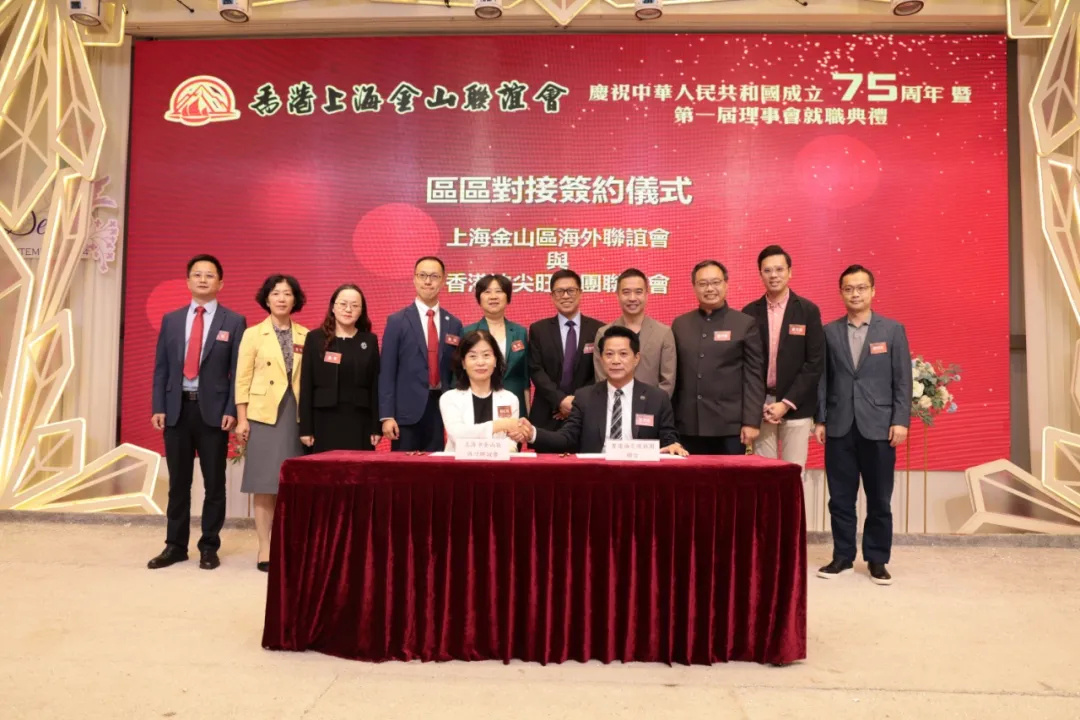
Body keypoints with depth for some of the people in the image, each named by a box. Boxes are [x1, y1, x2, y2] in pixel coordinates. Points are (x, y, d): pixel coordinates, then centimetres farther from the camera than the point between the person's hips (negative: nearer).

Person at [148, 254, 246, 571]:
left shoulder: (234, 322, 1)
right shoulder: (171, 320, 11)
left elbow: (238, 371, -2)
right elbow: (161, 368, 9)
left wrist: (232, 411, -10)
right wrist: (158, 407, 0)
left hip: (213, 410, -3)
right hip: (177, 408, 3)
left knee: (214, 483, 5)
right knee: (178, 482, 10)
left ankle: (209, 547, 17)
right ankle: (175, 545, 21)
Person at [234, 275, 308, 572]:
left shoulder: (305, 336, 7)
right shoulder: (253, 334, 3)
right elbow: (243, 379, 1)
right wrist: (241, 418, -5)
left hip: (297, 414, 2)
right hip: (264, 414, -2)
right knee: (265, 483, 1)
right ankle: (265, 548, 9)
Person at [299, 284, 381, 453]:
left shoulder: (370, 341, 6)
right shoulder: (315, 338, 3)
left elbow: (375, 385, 5)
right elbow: (306, 385, 1)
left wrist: (376, 427, 0)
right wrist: (305, 428, -4)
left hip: (359, 421, 1)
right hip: (324, 420, -1)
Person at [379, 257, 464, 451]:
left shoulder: (454, 324, 9)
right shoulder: (397, 321, 1)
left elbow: (456, 370, 12)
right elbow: (387, 372, -2)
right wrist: (387, 416, -8)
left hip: (442, 411, 2)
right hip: (407, 412, -2)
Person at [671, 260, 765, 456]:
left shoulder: (745, 324, 2)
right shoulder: (680, 324, 10)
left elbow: (754, 376, -2)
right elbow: (674, 375, 11)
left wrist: (751, 422, -7)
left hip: (730, 427, -2)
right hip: (688, 427, 3)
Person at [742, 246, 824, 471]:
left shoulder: (808, 311, 0)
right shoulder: (750, 312, 5)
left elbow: (815, 362, -4)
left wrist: (787, 403, -11)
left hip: (796, 407, -1)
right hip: (760, 405, 1)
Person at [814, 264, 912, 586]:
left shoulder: (893, 330, 4)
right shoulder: (829, 332, 7)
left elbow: (903, 380, 1)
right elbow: (823, 378, 6)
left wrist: (901, 421, -7)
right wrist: (820, 420, 1)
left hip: (878, 426, -1)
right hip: (839, 427, 1)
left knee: (879, 500, 6)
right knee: (840, 499, 7)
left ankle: (877, 560, 20)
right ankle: (842, 557, 19)